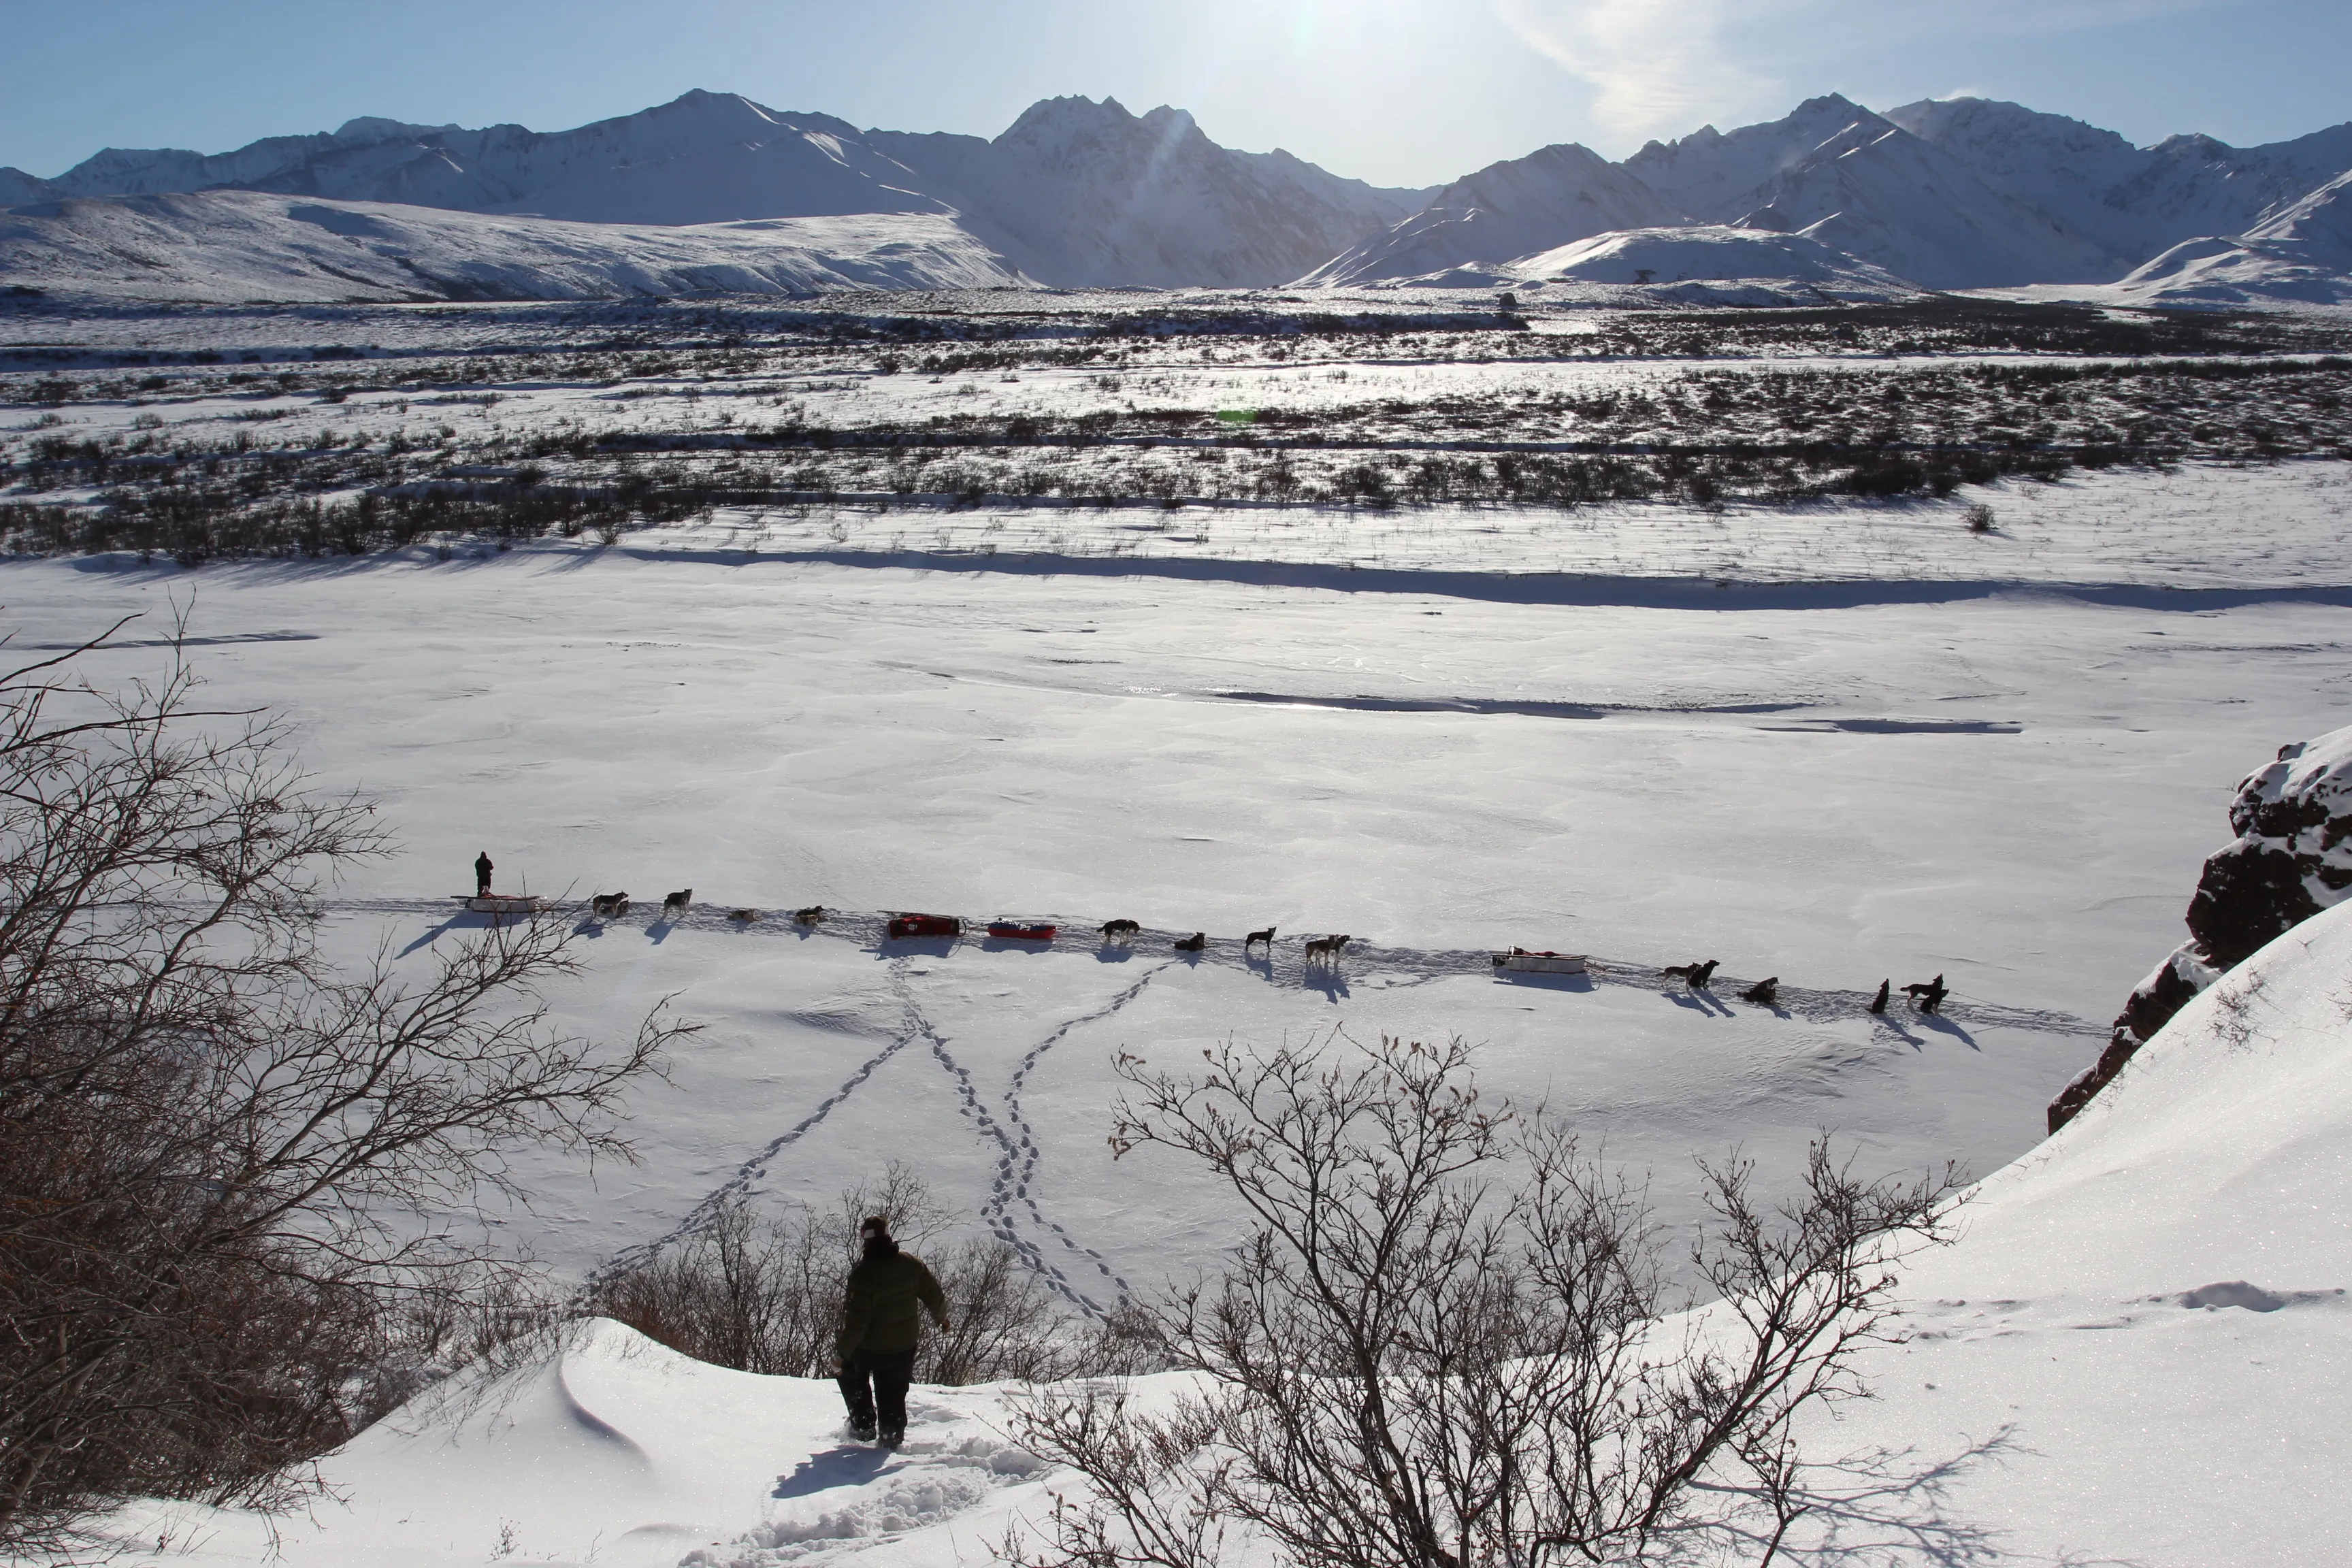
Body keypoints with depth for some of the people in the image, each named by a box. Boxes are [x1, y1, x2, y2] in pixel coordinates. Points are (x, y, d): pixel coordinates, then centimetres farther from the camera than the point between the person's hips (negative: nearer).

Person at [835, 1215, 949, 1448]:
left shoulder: (863, 1273, -25)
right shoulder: (911, 1263, -9)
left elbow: (857, 1320, -24)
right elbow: (934, 1296, 2)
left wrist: (842, 1351, -13)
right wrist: (941, 1318, 22)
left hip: (869, 1347, -4)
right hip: (904, 1344, 4)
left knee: (851, 1376, 25)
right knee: (893, 1392, 21)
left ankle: (863, 1426, 24)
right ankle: (892, 1437, 27)